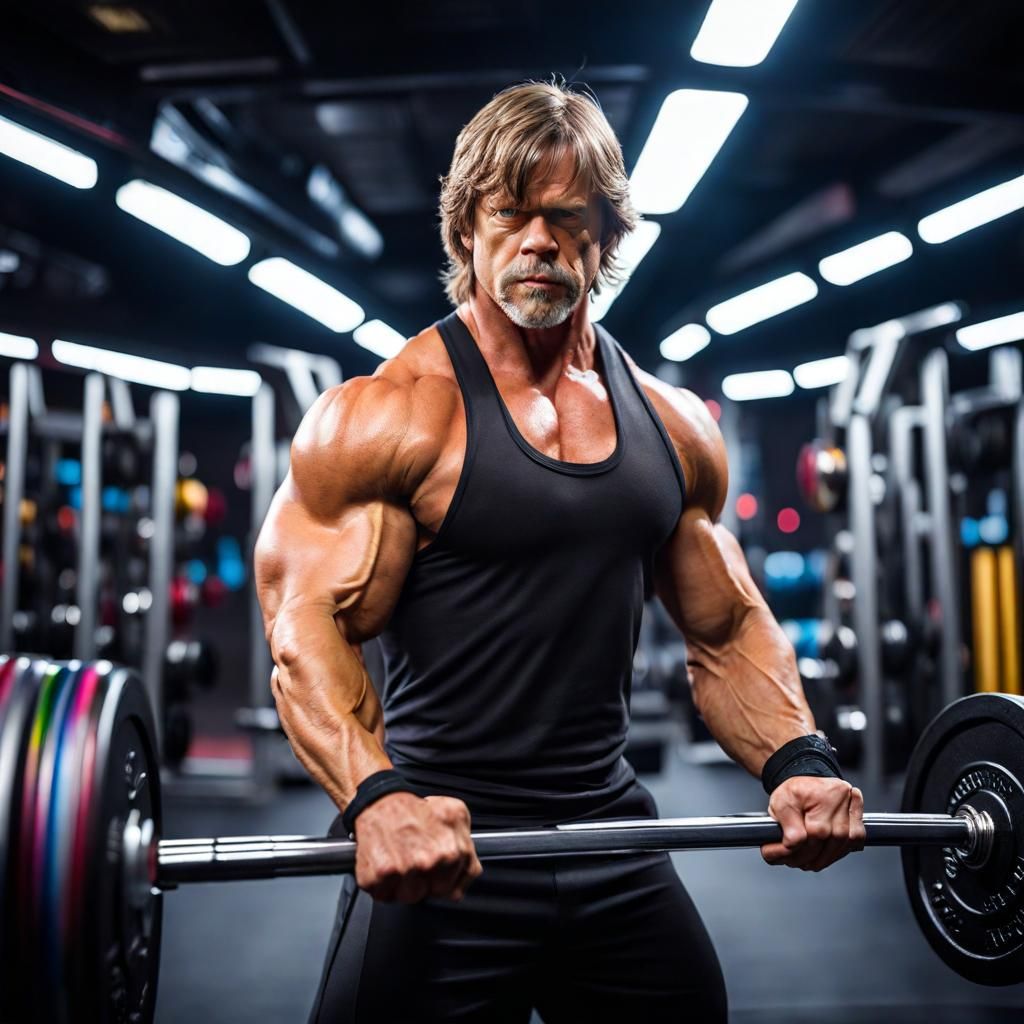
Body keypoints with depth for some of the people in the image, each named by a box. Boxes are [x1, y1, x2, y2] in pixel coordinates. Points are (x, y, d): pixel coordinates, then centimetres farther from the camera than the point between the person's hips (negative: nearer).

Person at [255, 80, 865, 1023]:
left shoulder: (675, 426, 6)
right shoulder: (387, 415, -9)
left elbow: (728, 629, 11)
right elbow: (307, 629, -15)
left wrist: (798, 758, -6)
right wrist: (374, 796, -32)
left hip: (614, 843, 5)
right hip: (439, 849, -4)